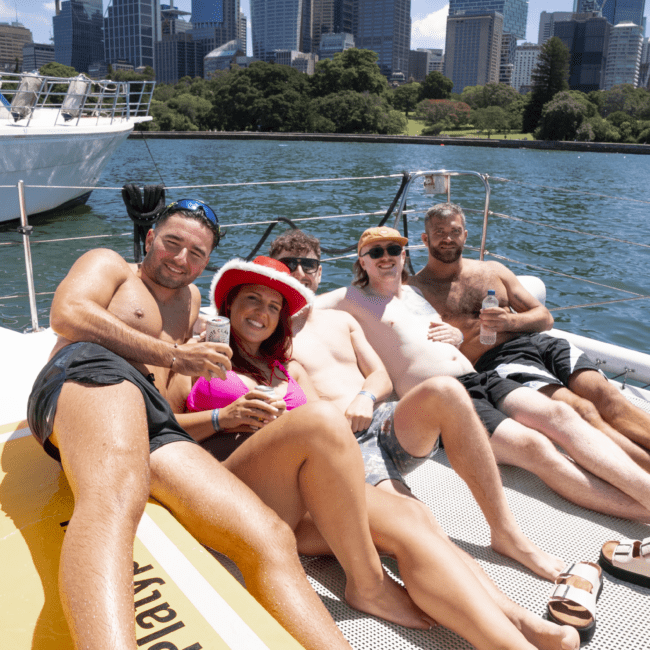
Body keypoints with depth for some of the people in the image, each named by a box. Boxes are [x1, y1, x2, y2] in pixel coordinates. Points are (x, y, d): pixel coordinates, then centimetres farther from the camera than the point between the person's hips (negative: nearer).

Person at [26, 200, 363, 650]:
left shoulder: (190, 300, 42)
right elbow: (67, 315, 1)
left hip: (158, 426, 6)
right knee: (117, 491, -44)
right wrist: (172, 355, 2)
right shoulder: (108, 264, 22)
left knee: (270, 539, -18)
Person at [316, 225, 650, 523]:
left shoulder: (415, 292, 28)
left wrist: (455, 334, 14)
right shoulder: (353, 298, 9)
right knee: (533, 445, -28)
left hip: (480, 379, 7)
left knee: (559, 413, -21)